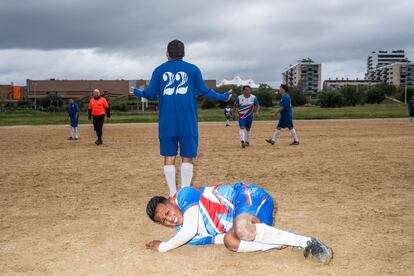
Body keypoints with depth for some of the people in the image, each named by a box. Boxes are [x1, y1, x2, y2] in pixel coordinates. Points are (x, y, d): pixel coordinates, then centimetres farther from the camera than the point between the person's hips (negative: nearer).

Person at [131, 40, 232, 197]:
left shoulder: (159, 70, 9)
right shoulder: (193, 69, 6)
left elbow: (151, 94, 7)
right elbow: (204, 92, 4)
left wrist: (137, 92, 28)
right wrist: (223, 97, 18)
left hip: (167, 122, 1)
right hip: (187, 122, -1)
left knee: (169, 157, 7)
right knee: (187, 157, 6)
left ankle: (173, 194, 8)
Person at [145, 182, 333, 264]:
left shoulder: (184, 195, -13)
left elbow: (190, 231, -21)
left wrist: (163, 247, -7)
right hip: (239, 221, 7)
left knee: (241, 229, -38)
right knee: (230, 241, -24)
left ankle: (307, 242, -32)